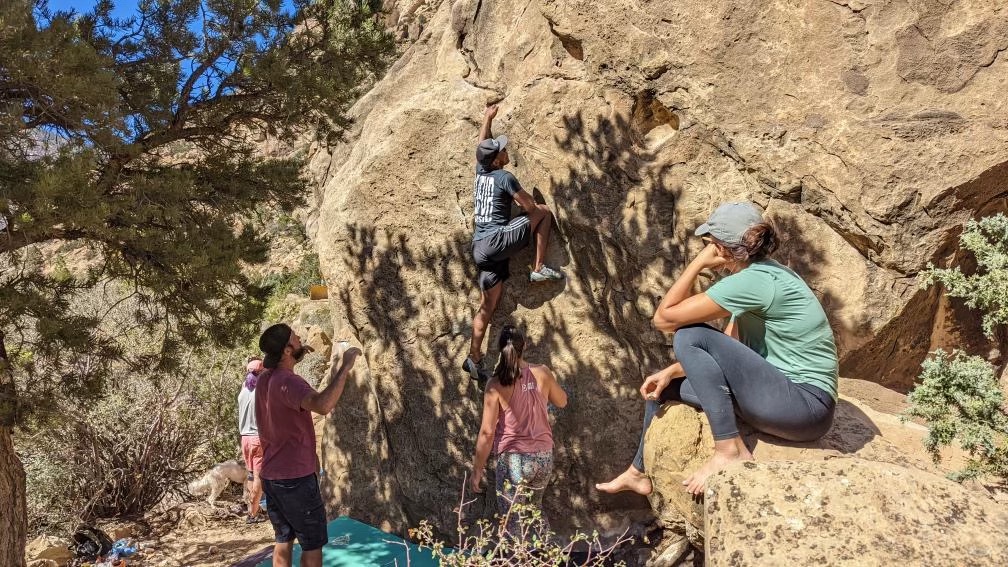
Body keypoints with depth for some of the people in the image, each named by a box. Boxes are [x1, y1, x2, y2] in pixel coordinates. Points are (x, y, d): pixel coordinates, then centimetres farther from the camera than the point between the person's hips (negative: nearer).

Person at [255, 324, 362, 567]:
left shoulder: (265, 379, 6)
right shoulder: (287, 382, -23)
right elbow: (323, 405, -42)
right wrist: (344, 368, -34)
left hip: (271, 476, 9)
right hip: (296, 477, -9)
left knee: (283, 540, 16)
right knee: (312, 544, 3)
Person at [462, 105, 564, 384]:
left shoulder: (480, 171, 13)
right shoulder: (504, 177, -7)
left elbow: (481, 143, 33)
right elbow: (530, 207, -4)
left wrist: (487, 118, 46)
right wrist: (540, 209, 19)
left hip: (480, 248, 7)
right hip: (497, 240, -7)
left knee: (488, 305, 10)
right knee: (544, 212, 2)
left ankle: (474, 358, 8)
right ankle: (539, 269, -2)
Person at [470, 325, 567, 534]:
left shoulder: (496, 384, -15)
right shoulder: (542, 374, -6)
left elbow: (487, 432, -13)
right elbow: (562, 401, 14)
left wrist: (477, 471, -3)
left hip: (513, 460, -4)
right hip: (544, 457, 5)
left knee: (514, 525, 8)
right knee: (535, 509, 29)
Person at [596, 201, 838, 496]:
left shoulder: (754, 281, -21)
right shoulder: (761, 274, 9)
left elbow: (663, 317, -18)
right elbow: (729, 348, 12)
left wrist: (699, 262, -11)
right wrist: (671, 372, 3)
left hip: (806, 404, -10)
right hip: (783, 392, 10)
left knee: (689, 336, -20)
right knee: (665, 387, 16)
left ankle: (730, 450, -16)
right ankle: (639, 473, 34)